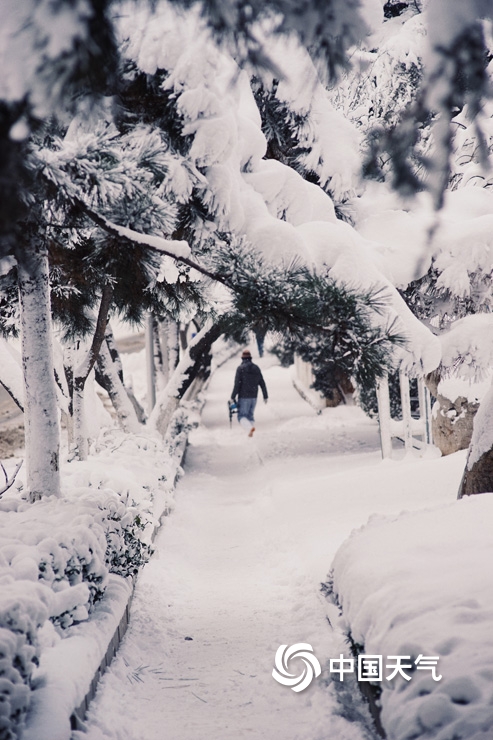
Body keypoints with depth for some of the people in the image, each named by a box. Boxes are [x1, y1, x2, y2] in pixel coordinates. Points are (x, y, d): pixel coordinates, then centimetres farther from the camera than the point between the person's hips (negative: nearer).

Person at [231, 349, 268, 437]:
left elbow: (237, 384, -14)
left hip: (243, 397, -5)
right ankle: (251, 433, 3)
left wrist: (233, 397, -7)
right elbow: (262, 384, 7)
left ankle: (250, 427, -27)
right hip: (254, 397, 5)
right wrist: (265, 396, 14)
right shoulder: (256, 368, 6)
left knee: (242, 416, 0)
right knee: (250, 415, 17)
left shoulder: (240, 368, -9)